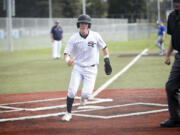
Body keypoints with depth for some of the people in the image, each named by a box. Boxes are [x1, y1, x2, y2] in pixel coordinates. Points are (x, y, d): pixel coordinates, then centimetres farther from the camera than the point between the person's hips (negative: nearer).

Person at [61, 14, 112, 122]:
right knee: (72, 92, -10)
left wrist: (107, 61, 4)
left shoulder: (95, 36, -5)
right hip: (78, 68, 1)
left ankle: (84, 96, 26)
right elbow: (66, 53, -10)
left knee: (86, 94, -12)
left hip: (91, 69, -1)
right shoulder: (74, 38, -6)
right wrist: (68, 60, -32)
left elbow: (104, 47, 9)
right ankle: (68, 113, 9)